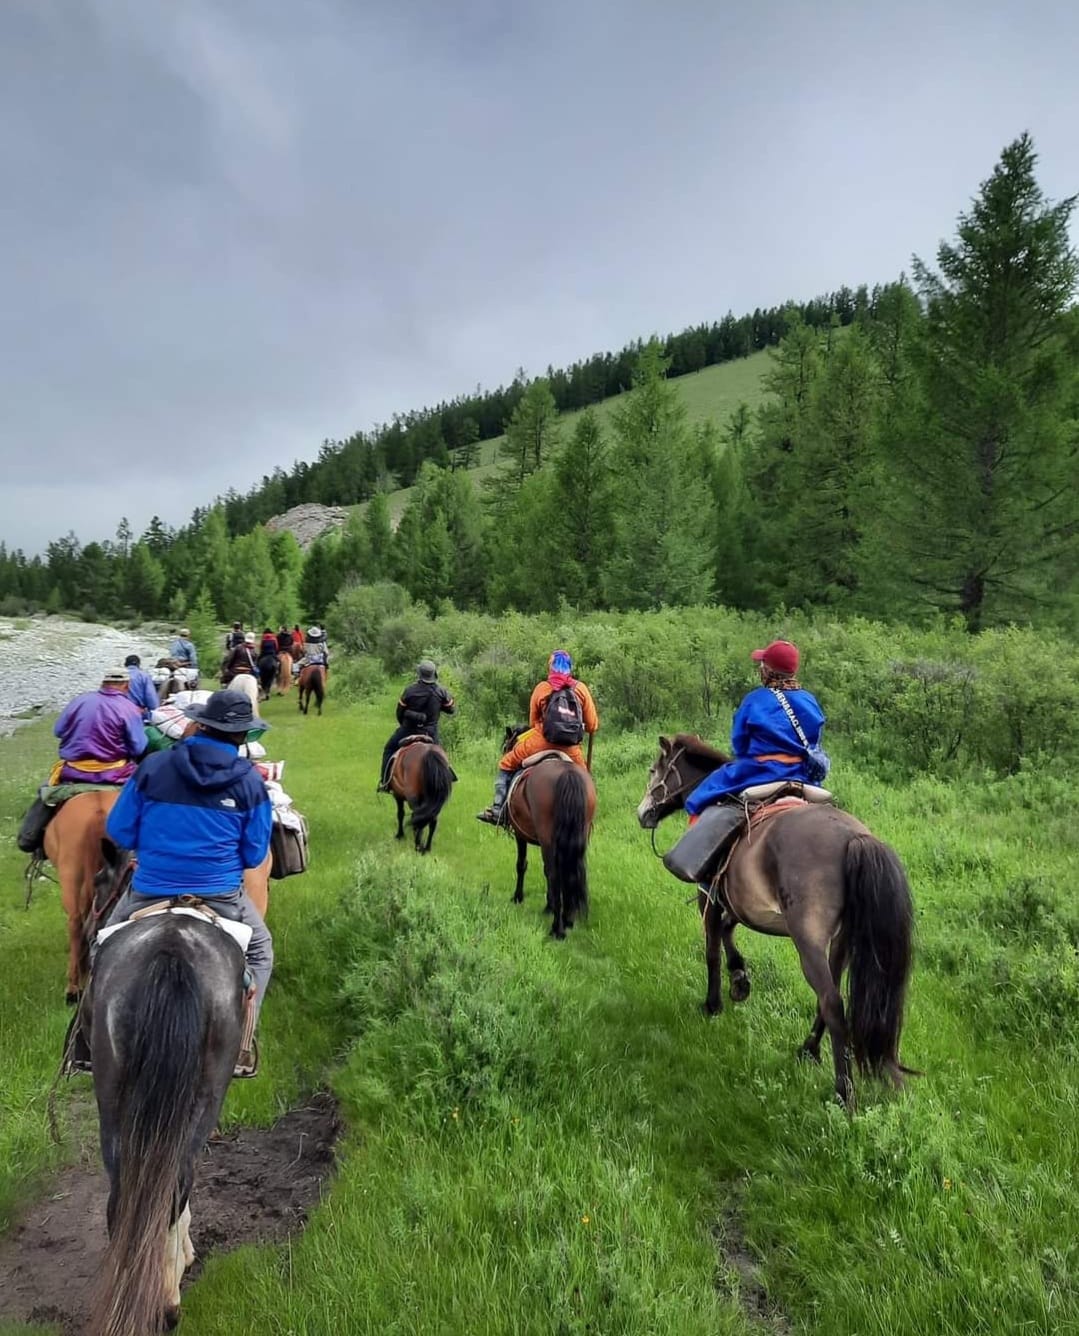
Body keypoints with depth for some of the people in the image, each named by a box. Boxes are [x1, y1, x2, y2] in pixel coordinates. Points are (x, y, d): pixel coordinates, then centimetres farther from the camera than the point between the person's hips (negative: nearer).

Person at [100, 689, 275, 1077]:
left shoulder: (154, 766, -5)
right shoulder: (251, 781, -6)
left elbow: (119, 832, 1)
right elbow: (254, 855, -1)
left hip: (149, 892, 1)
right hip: (220, 896, -1)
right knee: (259, 950, 24)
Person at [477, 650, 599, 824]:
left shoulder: (541, 688, 3)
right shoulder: (581, 688, 4)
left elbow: (533, 722, 10)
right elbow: (592, 725, 5)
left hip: (542, 741, -1)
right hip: (571, 748, 1)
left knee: (506, 764, 14)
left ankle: (497, 809, 4)